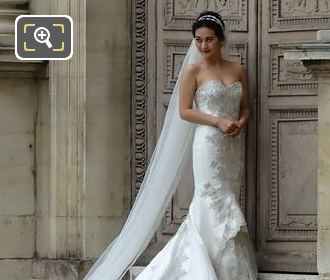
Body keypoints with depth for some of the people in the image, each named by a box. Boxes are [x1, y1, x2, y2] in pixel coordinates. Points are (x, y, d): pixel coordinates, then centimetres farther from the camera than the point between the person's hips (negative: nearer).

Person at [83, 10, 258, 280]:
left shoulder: (238, 70, 11)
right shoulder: (193, 71, -2)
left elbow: (245, 108, 15)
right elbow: (184, 111, -5)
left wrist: (241, 123, -7)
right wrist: (219, 122, -15)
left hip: (233, 147, 5)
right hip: (208, 145, -5)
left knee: (227, 205, 5)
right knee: (216, 206, -7)